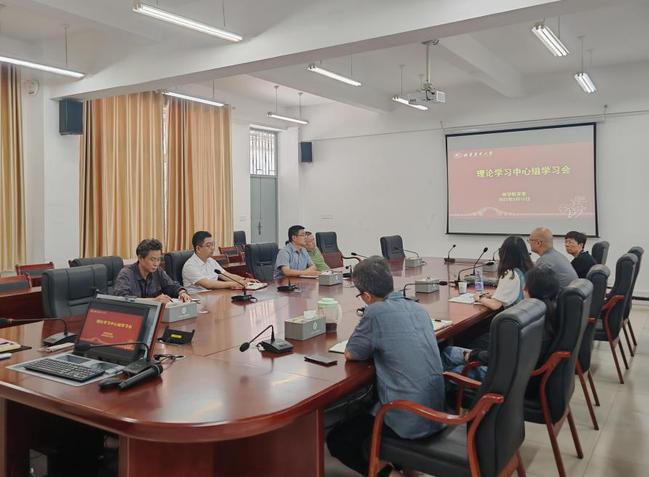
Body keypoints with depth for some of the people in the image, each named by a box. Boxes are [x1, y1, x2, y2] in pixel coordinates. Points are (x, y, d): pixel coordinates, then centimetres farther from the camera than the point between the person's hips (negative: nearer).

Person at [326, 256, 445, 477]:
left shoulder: (376, 312, -18)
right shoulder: (418, 308, 5)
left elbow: (351, 354, -5)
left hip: (409, 421, -7)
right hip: (435, 413, 8)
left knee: (336, 441, 12)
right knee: (364, 406, 33)